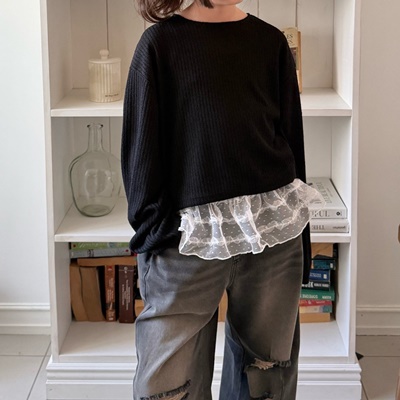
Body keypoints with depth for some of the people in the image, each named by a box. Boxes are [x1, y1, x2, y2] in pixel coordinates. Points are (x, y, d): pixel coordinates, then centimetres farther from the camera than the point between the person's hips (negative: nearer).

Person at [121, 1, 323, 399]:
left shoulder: (270, 41, 9)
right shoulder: (160, 42, 1)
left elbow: (291, 138, 12)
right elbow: (141, 146, 0)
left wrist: (299, 236, 13)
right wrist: (153, 230, -5)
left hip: (271, 228, 3)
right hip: (190, 233, -2)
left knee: (268, 366, 12)